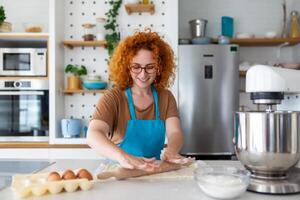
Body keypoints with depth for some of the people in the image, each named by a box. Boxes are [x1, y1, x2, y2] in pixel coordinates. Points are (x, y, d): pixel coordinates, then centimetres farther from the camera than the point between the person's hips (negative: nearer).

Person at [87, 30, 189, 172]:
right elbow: (93, 136, -21)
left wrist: (170, 151, -31)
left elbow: (175, 133, -7)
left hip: (154, 170, 3)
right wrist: (123, 156, -40)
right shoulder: (113, 98, -6)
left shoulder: (166, 97, 5)